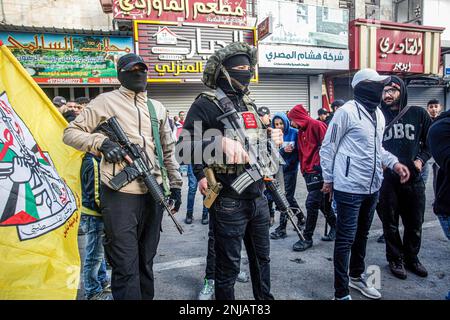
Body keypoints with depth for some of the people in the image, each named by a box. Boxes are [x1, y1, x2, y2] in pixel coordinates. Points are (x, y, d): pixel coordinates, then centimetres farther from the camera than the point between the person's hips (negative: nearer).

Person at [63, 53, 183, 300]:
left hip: (154, 193, 5)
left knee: (146, 261, 18)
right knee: (126, 267, 0)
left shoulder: (157, 108, 16)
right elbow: (70, 132, 2)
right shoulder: (106, 101, 2)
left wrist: (175, 183, 13)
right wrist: (100, 142, -16)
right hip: (120, 195, -5)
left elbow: (168, 149, 19)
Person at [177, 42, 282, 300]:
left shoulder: (249, 104, 13)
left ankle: (265, 297, 44)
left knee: (262, 258, 23)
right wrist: (220, 142, -32)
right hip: (228, 201, -7)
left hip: (258, 198, 7)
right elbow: (183, 147, -19)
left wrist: (272, 139, 3)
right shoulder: (206, 105, -10)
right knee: (228, 267, 9)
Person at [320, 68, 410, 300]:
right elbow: (327, 147, -11)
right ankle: (341, 293, 12)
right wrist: (328, 180, -9)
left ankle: (357, 276, 42)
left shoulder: (379, 114, 13)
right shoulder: (347, 111, -13)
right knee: (345, 240, 0)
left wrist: (395, 163, 5)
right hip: (349, 189, -8)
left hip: (372, 187, 9)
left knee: (362, 235, 22)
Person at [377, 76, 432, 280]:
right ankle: (395, 258, 30)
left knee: (415, 224, 14)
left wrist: (422, 159, -2)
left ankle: (411, 257, 36)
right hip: (386, 180, -1)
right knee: (390, 223, 10)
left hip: (413, 179, 2)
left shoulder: (418, 114, 3)